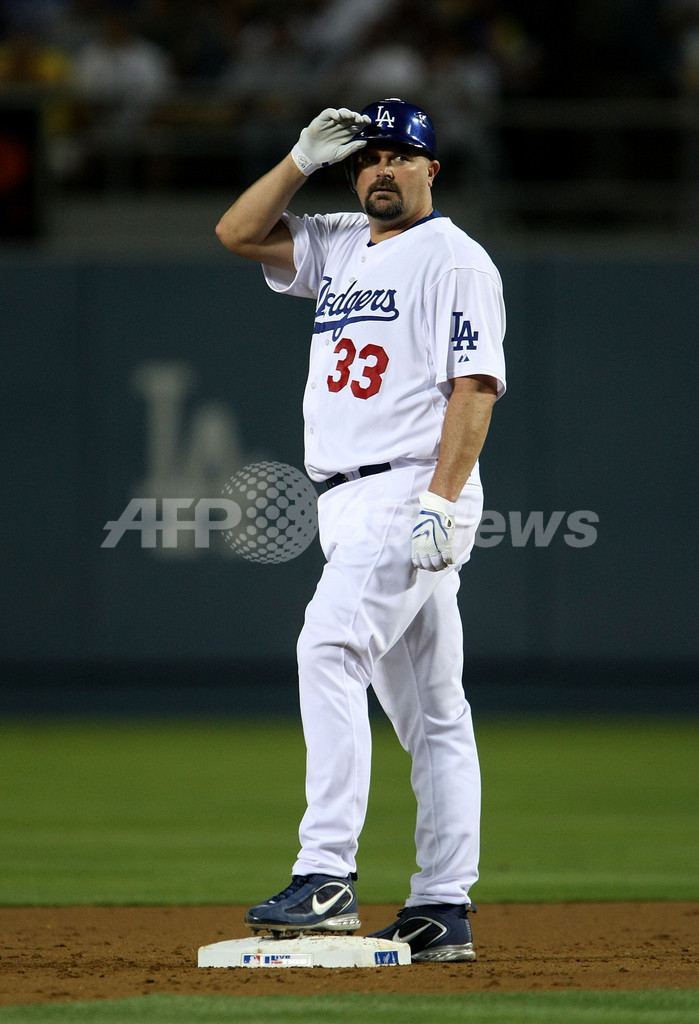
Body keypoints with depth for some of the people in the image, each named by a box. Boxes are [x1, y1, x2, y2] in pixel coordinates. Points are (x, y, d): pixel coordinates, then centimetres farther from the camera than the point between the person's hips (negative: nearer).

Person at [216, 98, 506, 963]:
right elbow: (237, 232, 18)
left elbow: (475, 386, -13)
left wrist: (440, 502, -23)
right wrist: (304, 158, 7)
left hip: (413, 496, -9)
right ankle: (444, 912, 9)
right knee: (427, 708, 9)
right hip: (352, 504, 9)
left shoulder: (455, 259, -5)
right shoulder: (340, 250, 19)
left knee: (331, 649, -24)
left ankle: (326, 876, -31)